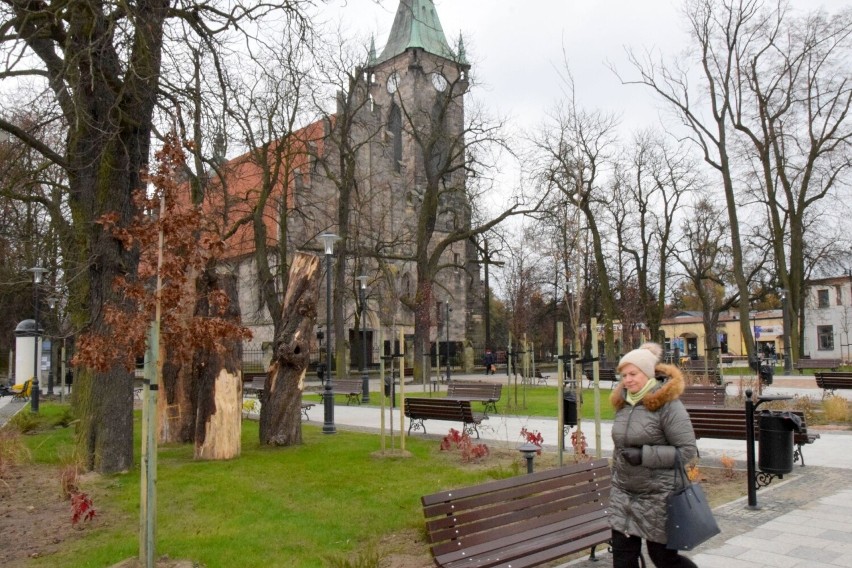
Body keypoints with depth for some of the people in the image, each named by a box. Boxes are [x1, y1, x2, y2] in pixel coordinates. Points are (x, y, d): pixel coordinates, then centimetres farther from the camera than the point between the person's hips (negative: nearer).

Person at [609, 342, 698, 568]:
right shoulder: (623, 402, 5)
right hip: (623, 495, 6)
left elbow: (687, 450, -17)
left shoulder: (667, 404, -15)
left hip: (659, 496, -6)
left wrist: (644, 454, -23)